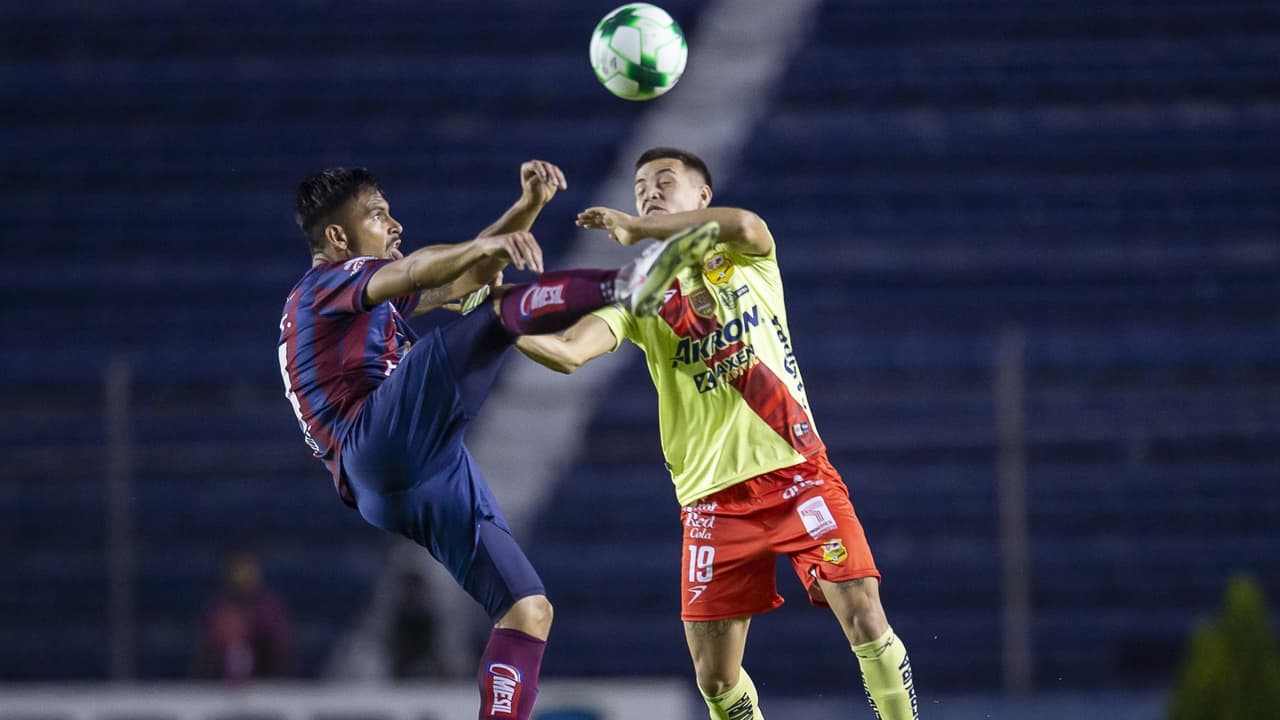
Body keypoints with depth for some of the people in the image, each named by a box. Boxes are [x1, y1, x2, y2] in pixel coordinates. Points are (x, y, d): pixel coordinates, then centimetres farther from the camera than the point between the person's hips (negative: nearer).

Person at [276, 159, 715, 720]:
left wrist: (528, 206, 23)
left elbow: (457, 282, 35)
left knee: (529, 611, 2)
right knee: (503, 309, -23)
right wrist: (488, 245, -33)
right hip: (384, 439, -9)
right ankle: (627, 287, -49)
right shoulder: (328, 282, 9)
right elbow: (417, 270, -14)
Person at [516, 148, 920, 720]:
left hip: (797, 471, -2)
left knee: (864, 618, -15)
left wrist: (637, 228, -17)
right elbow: (568, 352, -8)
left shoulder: (746, 260, 7)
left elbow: (745, 225, -20)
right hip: (714, 496, 2)